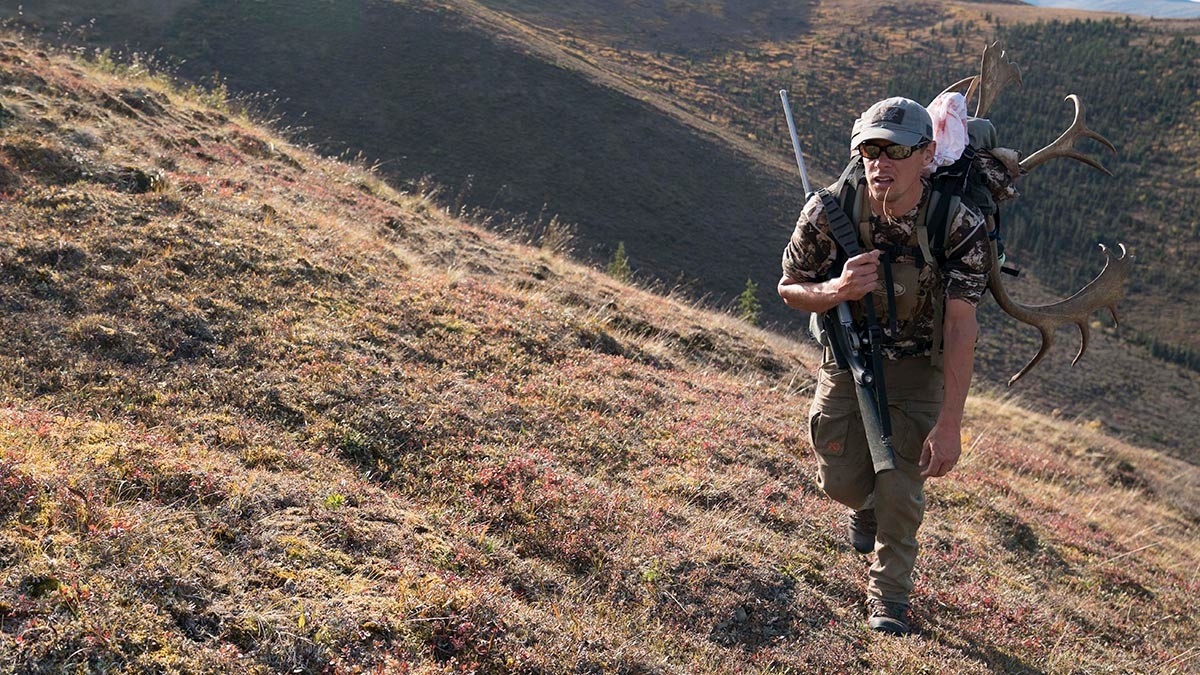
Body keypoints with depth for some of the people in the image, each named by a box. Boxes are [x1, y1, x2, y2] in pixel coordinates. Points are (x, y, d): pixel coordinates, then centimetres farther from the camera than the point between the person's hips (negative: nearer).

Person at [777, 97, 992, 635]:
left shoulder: (960, 227, -28)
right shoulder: (829, 212, -24)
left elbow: (961, 327, -27)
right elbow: (789, 288, -9)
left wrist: (949, 425, -31)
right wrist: (836, 291, -33)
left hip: (918, 366, -1)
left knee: (901, 489, -5)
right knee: (840, 478, 7)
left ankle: (888, 596, 19)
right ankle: (865, 509, 46)